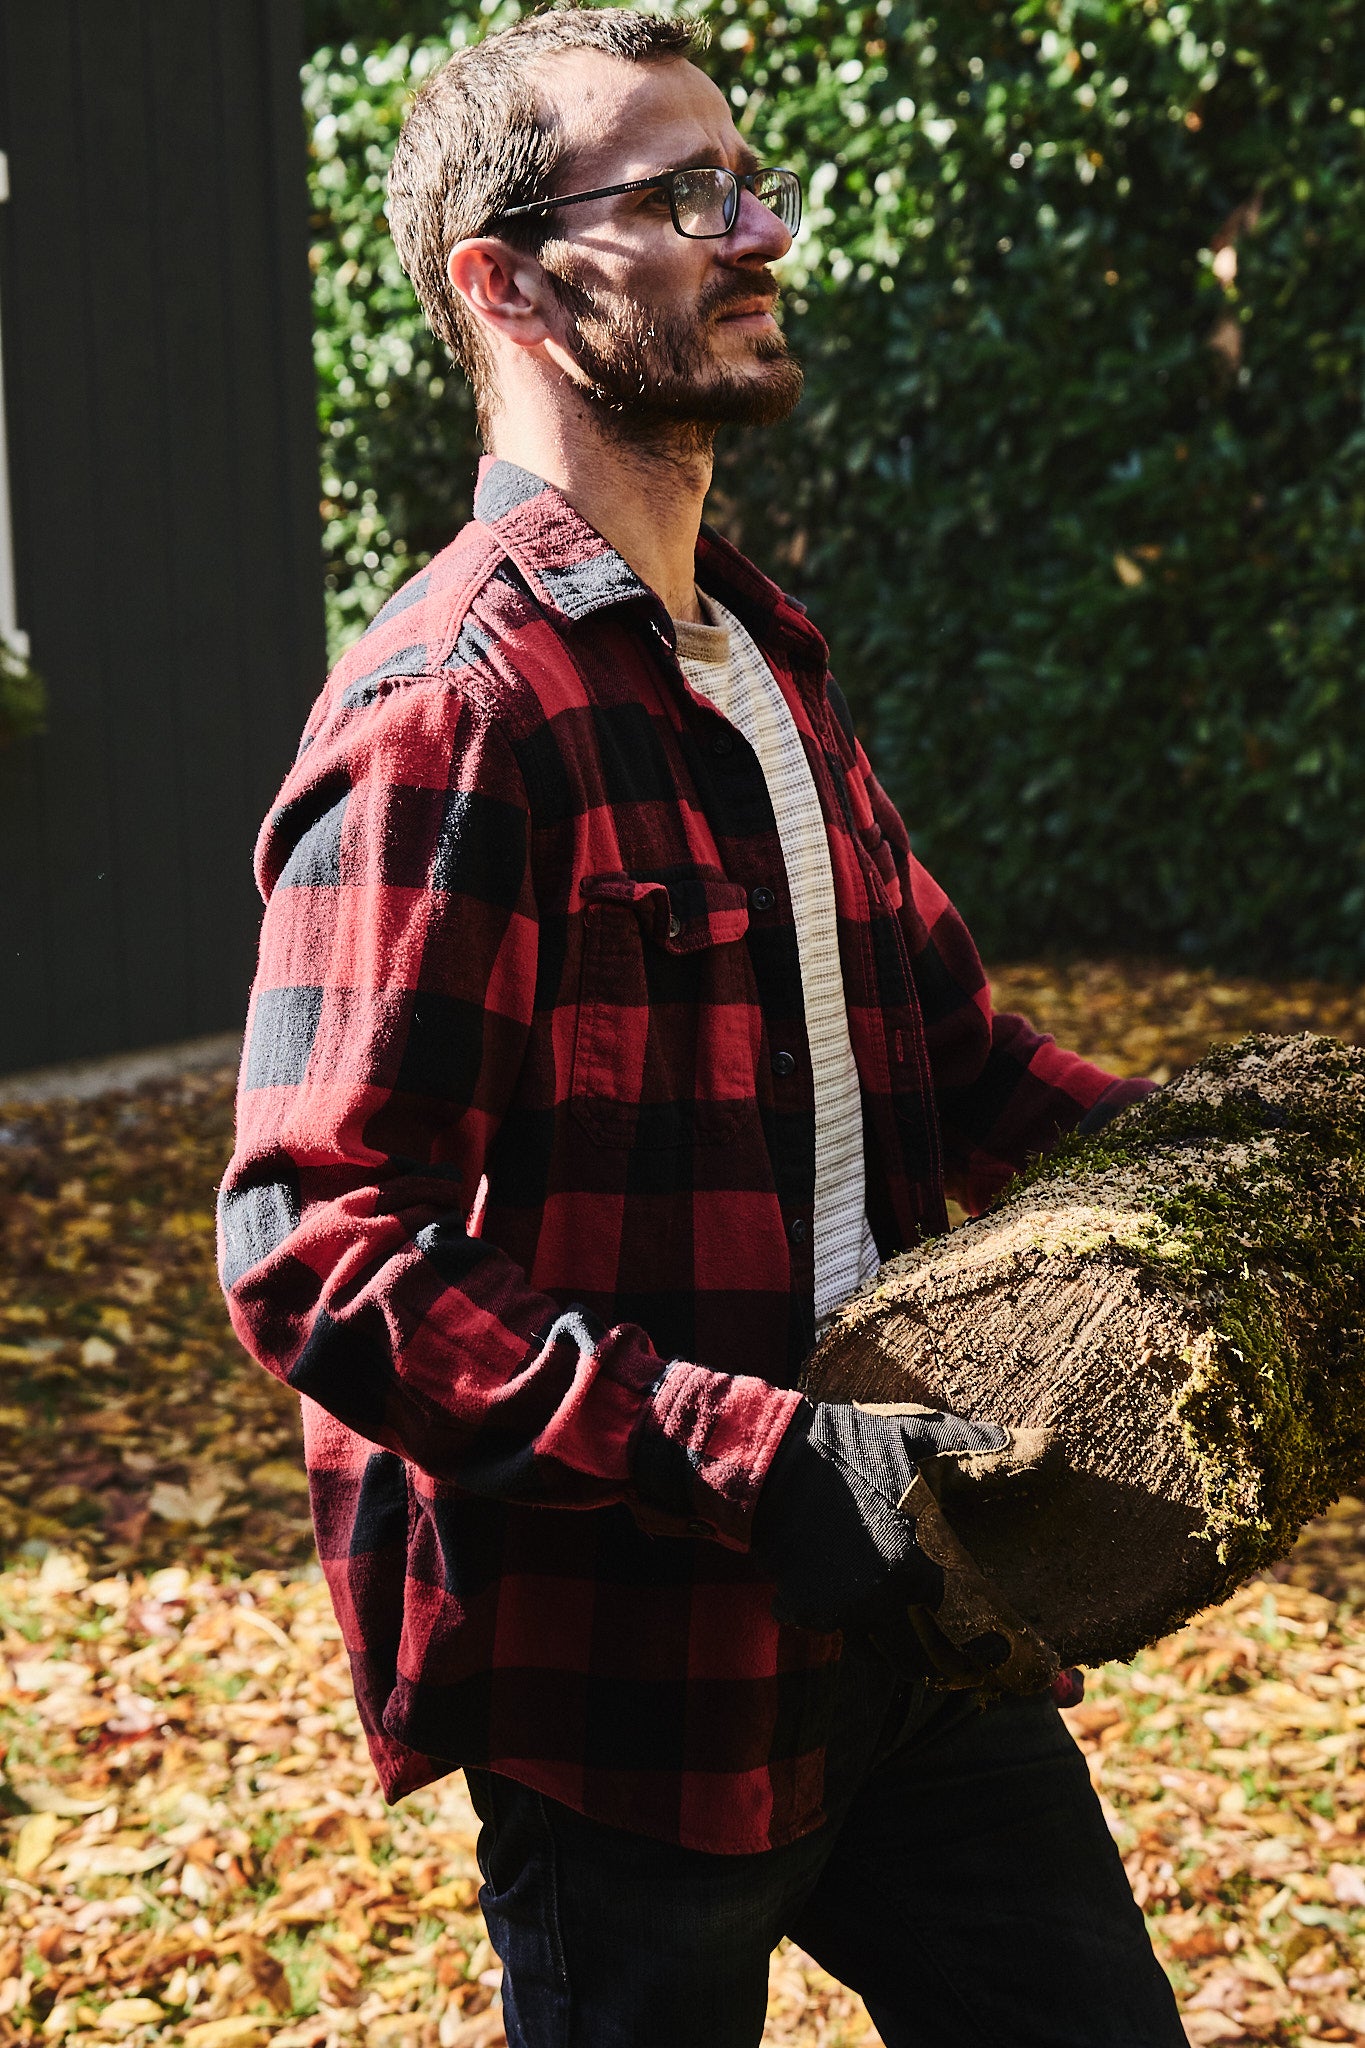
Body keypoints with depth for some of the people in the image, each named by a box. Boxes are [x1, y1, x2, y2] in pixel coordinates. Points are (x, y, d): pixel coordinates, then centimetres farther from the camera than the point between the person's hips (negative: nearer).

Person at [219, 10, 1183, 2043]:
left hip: (902, 1624, 8)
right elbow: (323, 1254, -23)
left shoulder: (766, 659, 12)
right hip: (632, 1670, -8)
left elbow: (945, 1053, 19)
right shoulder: (448, 713, -17)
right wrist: (756, 1463, -29)